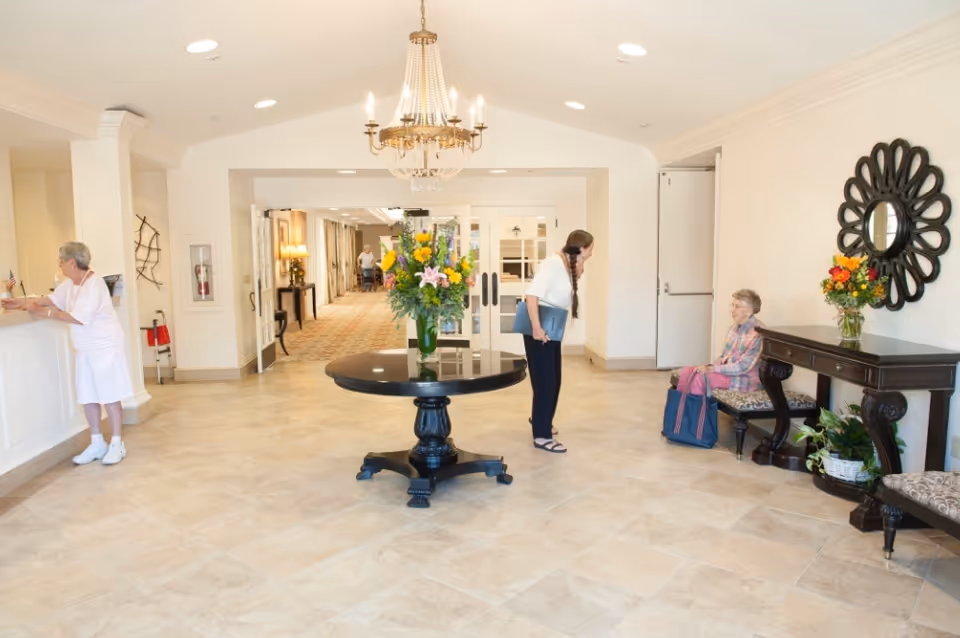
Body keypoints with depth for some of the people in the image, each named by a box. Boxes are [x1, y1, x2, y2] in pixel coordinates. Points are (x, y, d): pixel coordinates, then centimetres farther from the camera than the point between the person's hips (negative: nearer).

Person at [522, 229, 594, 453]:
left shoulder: (570, 266, 12)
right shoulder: (554, 263, -19)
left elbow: (564, 294, 6)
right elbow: (532, 295, -27)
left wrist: (577, 275, -4)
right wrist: (537, 328, -27)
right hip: (540, 328, -9)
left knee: (553, 379, 18)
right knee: (544, 380, -5)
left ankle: (540, 419, 39)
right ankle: (541, 436, 3)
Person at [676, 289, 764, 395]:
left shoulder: (759, 333, -17)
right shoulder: (734, 327, 10)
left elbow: (743, 367, -21)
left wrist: (712, 369, -24)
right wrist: (710, 367, -5)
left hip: (746, 379, -8)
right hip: (727, 371, 8)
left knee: (699, 377, -29)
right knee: (686, 372, -13)